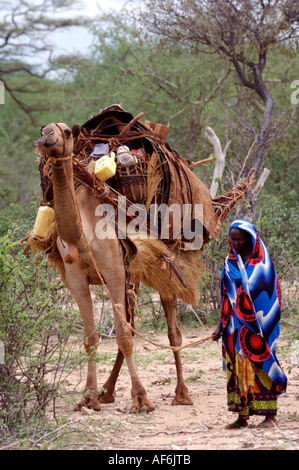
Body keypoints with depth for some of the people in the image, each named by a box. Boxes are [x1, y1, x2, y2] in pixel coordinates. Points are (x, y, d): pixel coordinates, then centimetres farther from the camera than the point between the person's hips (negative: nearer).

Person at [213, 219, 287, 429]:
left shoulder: (262, 260, -3)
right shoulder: (230, 262, 10)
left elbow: (268, 292, -7)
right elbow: (226, 296, 12)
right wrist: (221, 324, 9)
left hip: (258, 322, -5)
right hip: (236, 325, 5)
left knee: (262, 365, -6)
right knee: (237, 368, 2)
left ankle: (271, 415, -3)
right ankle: (242, 416, 6)